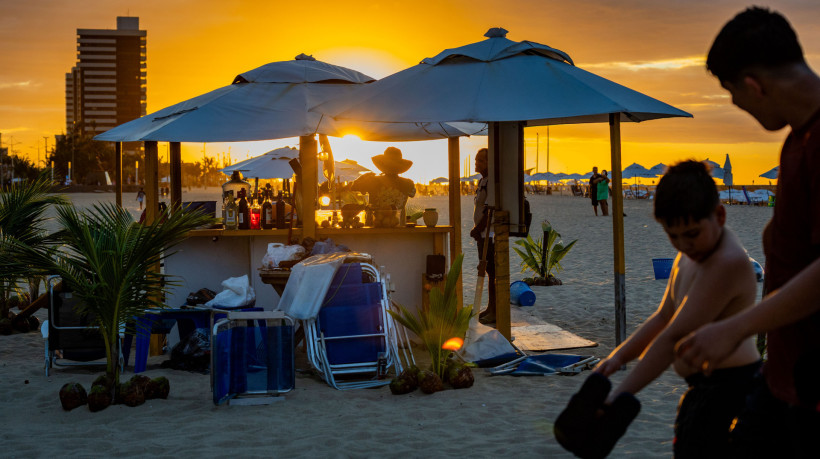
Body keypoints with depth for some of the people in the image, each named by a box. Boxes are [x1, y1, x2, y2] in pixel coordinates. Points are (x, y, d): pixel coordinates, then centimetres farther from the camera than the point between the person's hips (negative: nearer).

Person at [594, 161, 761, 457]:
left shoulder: (728, 263, -24)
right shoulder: (692, 253, 10)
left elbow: (675, 337, -27)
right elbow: (664, 317, 17)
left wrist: (620, 395, -26)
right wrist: (619, 356, 3)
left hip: (726, 386, -11)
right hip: (705, 388, 11)